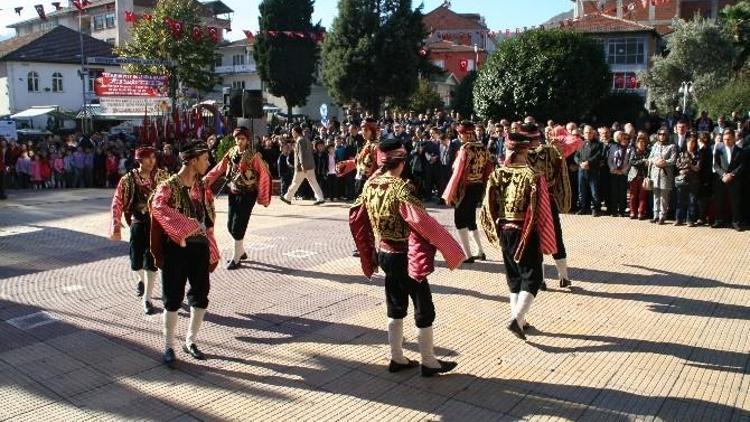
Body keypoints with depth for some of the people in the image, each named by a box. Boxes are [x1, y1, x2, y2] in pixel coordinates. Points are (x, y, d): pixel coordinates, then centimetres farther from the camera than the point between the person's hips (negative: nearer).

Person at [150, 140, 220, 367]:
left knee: (201, 295, 11)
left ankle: (190, 341, 29)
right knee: (173, 298, 3)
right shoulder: (168, 186, -13)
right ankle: (169, 347, 19)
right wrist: (184, 226, -38)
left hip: (200, 246, 6)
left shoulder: (201, 186, 8)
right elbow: (158, 207, -33)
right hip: (176, 248, -6)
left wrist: (210, 244, 12)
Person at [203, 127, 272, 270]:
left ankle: (236, 258, 8)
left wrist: (264, 198, -12)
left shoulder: (254, 155, -11)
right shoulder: (231, 152, 5)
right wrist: (206, 179, -13)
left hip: (247, 194, -6)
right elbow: (220, 168, 2)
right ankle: (241, 251, 31)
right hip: (233, 192, 6)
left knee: (238, 225, -6)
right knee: (230, 225, 10)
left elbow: (264, 175, -11)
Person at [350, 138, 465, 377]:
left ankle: (397, 359, 30)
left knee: (396, 309, 20)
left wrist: (369, 254, 19)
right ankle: (429, 363, 21)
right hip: (404, 258, -7)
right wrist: (453, 251, -23)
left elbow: (356, 219, 9)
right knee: (424, 310, 8)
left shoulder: (370, 185, 0)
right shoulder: (400, 188, -23)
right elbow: (423, 223, -31)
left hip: (384, 255, 8)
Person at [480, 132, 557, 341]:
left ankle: (519, 320, 24)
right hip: (527, 233, -5)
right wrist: (545, 241, -6)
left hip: (505, 231, 5)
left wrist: (497, 233, 11)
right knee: (531, 277, 5)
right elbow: (539, 212, -15)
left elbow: (488, 208, -1)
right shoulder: (533, 176, -15)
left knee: (514, 276, 17)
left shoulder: (496, 175, -3)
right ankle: (517, 318, -12)